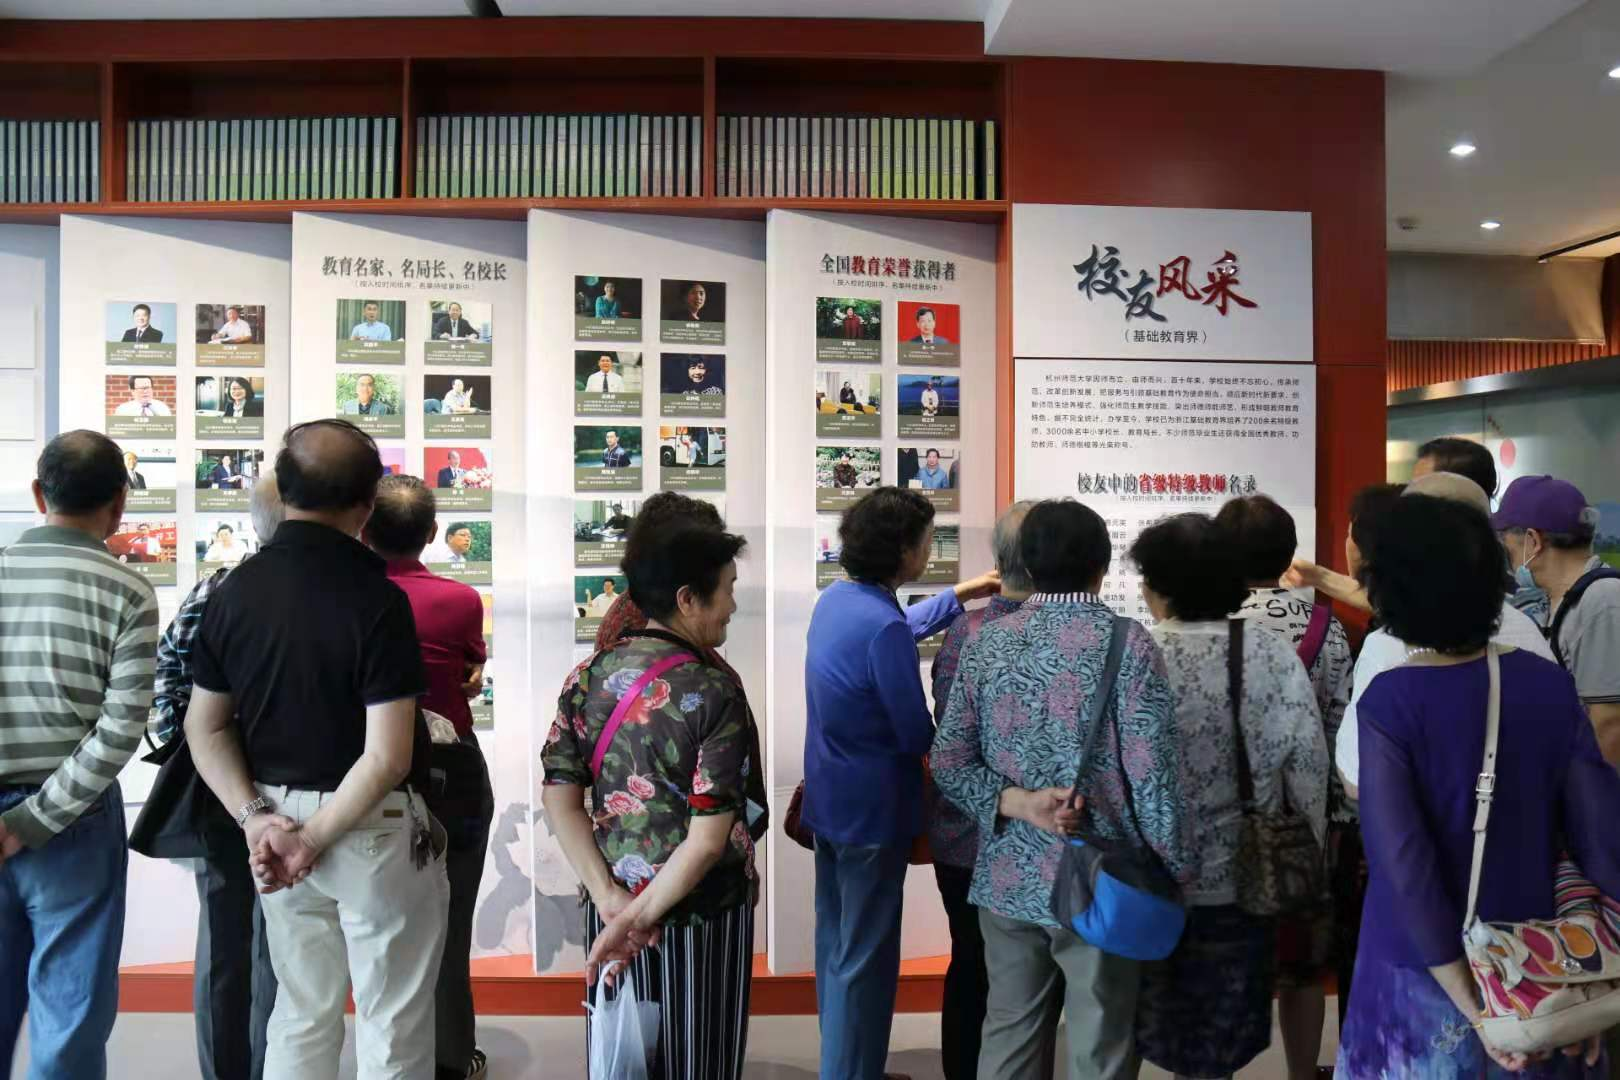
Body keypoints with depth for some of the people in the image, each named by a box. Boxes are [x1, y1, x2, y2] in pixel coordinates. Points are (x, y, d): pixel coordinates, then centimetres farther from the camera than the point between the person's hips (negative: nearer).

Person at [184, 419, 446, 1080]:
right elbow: (387, 757, -23)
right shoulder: (376, 598, -20)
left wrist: (257, 819, -3)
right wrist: (318, 839, -12)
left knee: (301, 1015, 22)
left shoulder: (235, 590, -1)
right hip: (371, 829, -6)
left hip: (277, 818, 6)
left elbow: (205, 726, 4)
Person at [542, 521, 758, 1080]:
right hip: (701, 913, -5)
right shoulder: (714, 692, -18)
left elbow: (559, 797, -4)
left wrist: (611, 900, -8)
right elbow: (708, 838, -22)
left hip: (612, 905, 5)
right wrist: (641, 916, -13)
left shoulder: (587, 677, -2)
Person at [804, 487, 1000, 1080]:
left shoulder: (835, 600, 1)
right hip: (871, 809, -9)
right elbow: (917, 735, -20)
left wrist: (958, 596, 23)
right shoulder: (883, 628, -27)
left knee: (836, 943, 22)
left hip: (827, 799, 10)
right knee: (865, 960, 6)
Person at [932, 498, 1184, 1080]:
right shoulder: (1126, 642, -12)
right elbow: (1153, 774, -13)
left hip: (1007, 878, 4)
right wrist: (1175, 869, -3)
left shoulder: (985, 642, 0)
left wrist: (1017, 802, -8)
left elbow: (948, 761, -2)